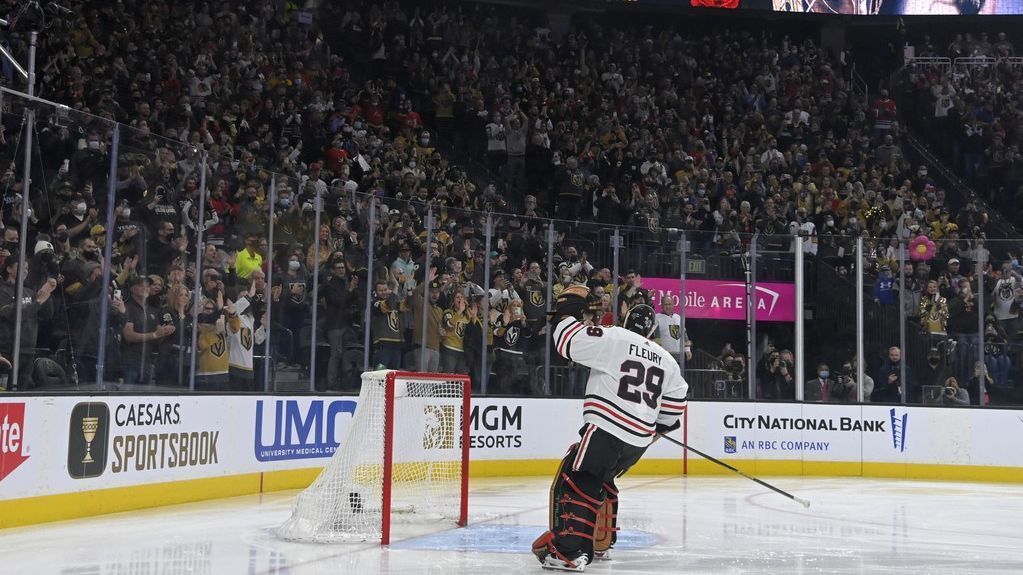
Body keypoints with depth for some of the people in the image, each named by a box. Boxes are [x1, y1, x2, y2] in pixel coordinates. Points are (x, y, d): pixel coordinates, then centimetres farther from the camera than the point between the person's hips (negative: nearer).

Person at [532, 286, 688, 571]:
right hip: (639, 440, 7)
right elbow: (676, 400, 24)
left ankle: (568, 551, -17)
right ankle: (600, 543, 33)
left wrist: (566, 311, 6)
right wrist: (659, 426, 38)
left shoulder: (614, 338, -4)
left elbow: (569, 342, -10)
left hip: (606, 430, -7)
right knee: (600, 481, 26)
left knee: (574, 483, -6)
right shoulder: (666, 361, 17)